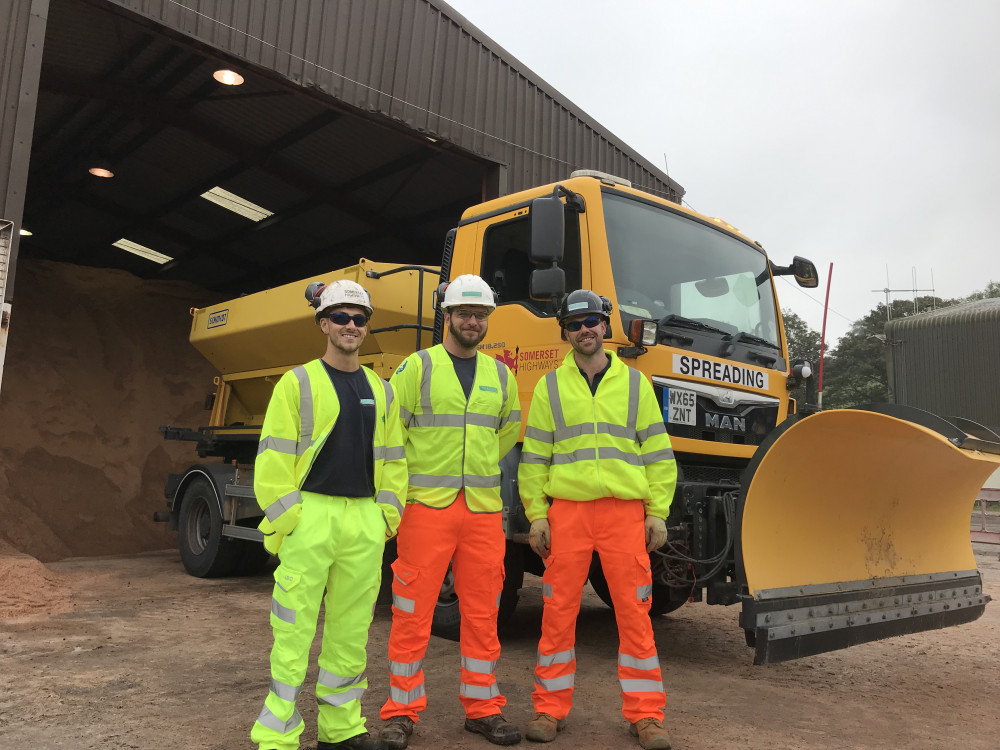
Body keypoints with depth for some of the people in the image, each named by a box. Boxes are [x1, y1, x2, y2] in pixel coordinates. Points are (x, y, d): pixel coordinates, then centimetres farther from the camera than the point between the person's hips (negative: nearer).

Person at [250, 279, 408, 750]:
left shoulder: (381, 391, 14)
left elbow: (392, 459, 16)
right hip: (311, 517, -4)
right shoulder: (297, 383, 0)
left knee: (352, 630, 11)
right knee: (294, 629, -2)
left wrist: (387, 516, 7)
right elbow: (274, 456, -5)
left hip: (364, 524, 4)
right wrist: (284, 520, -11)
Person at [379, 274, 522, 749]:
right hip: (426, 507, -4)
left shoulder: (500, 375, 13)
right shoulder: (417, 367, -1)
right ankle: (401, 712, 16)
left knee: (482, 612, 9)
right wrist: (416, 477, 0)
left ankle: (482, 708, 23)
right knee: (413, 611, 1)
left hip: (483, 509, 4)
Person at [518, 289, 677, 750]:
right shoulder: (549, 387, 9)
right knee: (558, 610, 3)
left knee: (634, 610, 2)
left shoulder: (635, 383, 10)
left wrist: (658, 512, 2)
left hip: (625, 511, 0)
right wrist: (536, 515, 0)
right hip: (567, 510, 0)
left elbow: (657, 452, 9)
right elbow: (533, 457, 7)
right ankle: (550, 708, 18)